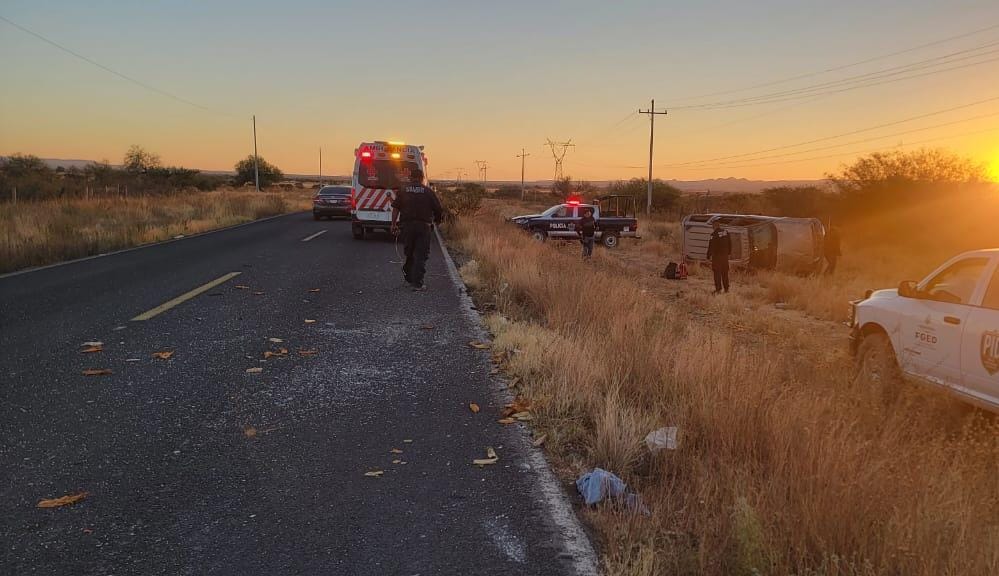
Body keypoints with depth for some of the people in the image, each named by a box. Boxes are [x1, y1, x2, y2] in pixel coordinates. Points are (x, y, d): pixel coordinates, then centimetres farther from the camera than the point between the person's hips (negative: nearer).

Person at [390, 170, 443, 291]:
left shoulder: (403, 189, 6)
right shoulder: (428, 191, 4)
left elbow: (395, 208, -1)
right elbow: (438, 210, 2)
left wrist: (393, 224, 1)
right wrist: (437, 220, 21)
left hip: (406, 225, 2)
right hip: (423, 226, -2)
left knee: (409, 253, 17)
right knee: (421, 255, 0)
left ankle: (409, 277, 30)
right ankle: (417, 283, -5)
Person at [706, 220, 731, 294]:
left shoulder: (714, 234, -14)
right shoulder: (726, 232, 5)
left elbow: (711, 246, -14)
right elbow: (730, 243, 13)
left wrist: (708, 256, -7)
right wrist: (729, 252, 22)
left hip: (717, 255, -6)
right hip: (725, 254, 6)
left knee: (717, 272, -1)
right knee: (725, 272, 13)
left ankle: (718, 288, -3)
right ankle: (726, 288, 18)